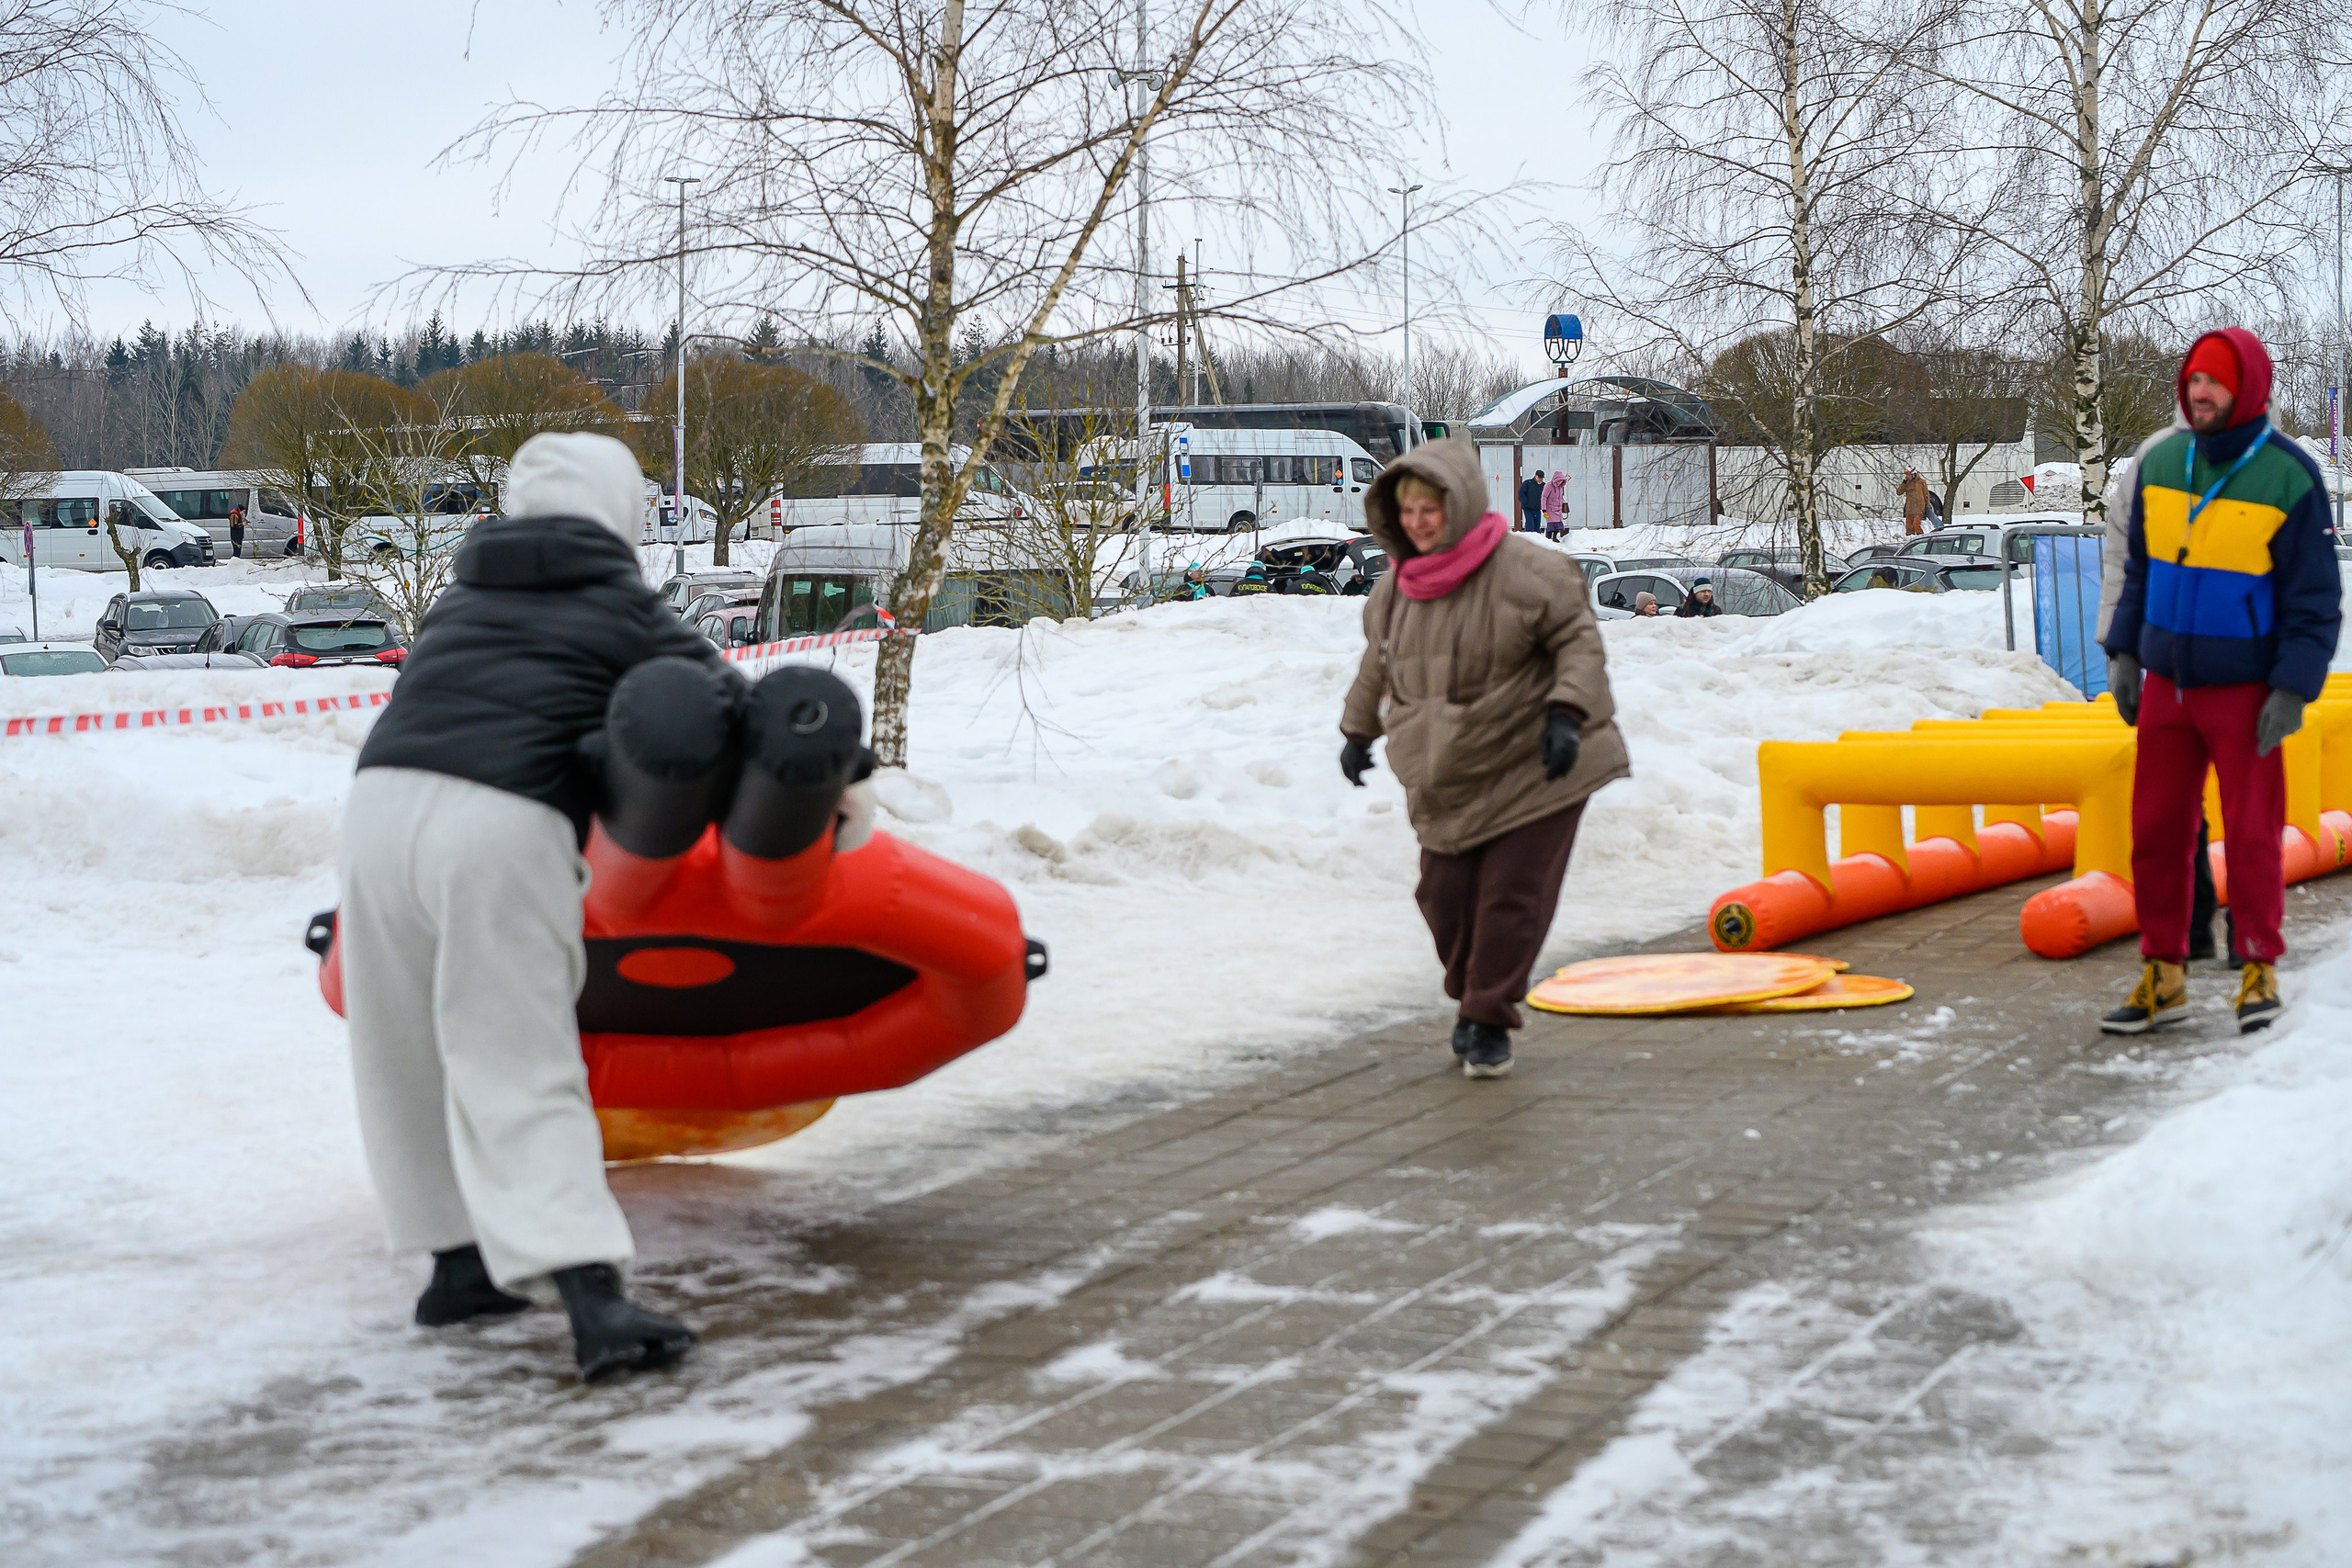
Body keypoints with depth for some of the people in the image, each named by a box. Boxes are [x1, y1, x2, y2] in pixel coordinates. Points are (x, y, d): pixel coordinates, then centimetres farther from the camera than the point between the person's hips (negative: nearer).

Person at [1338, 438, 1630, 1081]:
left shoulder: (1524, 570, -16)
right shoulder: (1397, 585, 4)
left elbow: (1580, 641, -13)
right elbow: (1379, 660, 21)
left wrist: (1566, 713, -25)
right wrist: (1358, 730, 26)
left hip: (1533, 767, -5)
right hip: (1446, 774, 5)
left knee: (1512, 895, -7)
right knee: (1446, 893, 1)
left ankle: (1489, 1022, 5)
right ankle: (1473, 999, 25)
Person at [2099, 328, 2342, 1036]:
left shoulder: (2289, 477, -12)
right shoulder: (2161, 462, 2)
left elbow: (2315, 599, -10)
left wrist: (2292, 689, -15)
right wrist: (2124, 651, 9)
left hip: (2245, 691, -5)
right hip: (2166, 683, 5)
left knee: (2251, 834, 1)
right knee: (2156, 832, 6)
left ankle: (2258, 973, 15)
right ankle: (2162, 977, 16)